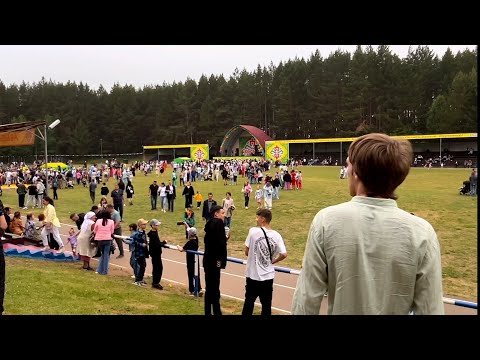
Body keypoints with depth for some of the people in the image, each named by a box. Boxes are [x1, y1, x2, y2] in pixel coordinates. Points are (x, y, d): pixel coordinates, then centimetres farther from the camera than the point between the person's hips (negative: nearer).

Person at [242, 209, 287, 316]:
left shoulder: (253, 231, -11)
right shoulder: (276, 235, -4)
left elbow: (247, 252, -6)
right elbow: (284, 254, -7)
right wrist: (272, 261, 10)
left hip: (253, 274, -2)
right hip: (268, 275, 2)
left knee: (249, 302, 11)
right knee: (266, 304, 11)